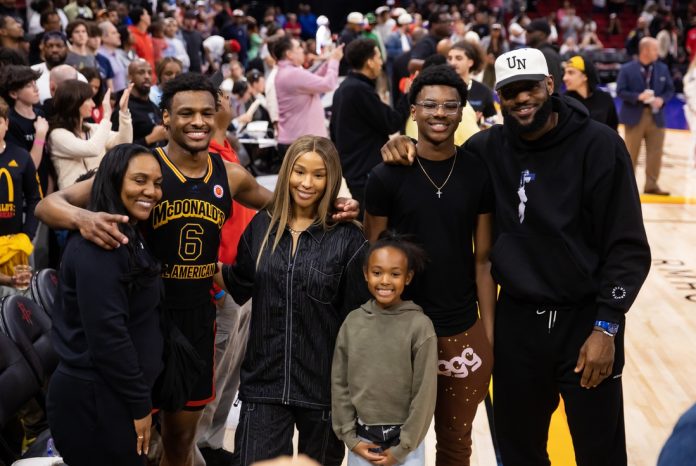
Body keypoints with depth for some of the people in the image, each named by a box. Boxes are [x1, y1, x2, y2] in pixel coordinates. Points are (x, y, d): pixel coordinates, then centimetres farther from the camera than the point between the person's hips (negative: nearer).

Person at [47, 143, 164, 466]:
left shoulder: (129, 237, 12)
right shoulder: (99, 246, -19)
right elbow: (106, 333, -24)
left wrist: (140, 397, 13)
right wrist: (140, 403, -17)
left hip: (112, 393, 10)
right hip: (92, 399, -10)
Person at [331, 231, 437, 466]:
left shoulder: (420, 326, -10)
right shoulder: (352, 322, 0)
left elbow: (425, 392, -9)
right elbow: (339, 382, 4)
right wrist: (350, 437, -1)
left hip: (404, 443, -3)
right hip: (361, 440, 3)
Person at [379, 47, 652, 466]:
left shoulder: (598, 144, -11)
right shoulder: (489, 148, -1)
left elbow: (628, 246, -10)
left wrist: (607, 326, -14)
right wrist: (406, 149, -7)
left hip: (586, 319, -3)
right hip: (516, 320, 3)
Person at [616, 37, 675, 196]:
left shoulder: (662, 68, 5)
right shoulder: (627, 69, -6)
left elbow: (670, 89, 9)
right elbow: (620, 91, -10)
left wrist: (662, 99, -12)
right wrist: (638, 96, -23)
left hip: (656, 116, 3)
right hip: (634, 116, -3)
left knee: (655, 153, 1)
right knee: (631, 153, 6)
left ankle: (651, 184, 8)